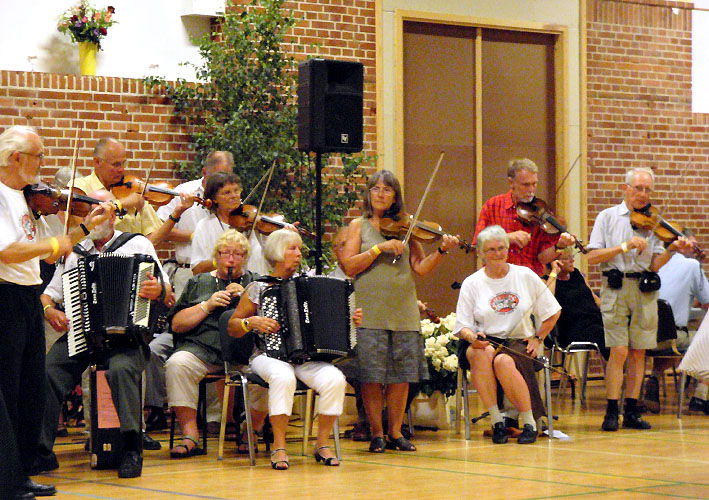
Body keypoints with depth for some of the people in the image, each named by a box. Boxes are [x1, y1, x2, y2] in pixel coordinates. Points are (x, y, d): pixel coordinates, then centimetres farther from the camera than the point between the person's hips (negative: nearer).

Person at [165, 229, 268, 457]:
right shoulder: (198, 282, 22)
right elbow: (177, 324, 11)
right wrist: (207, 305, -1)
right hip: (202, 348, 1)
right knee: (176, 364, -31)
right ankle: (190, 437, -27)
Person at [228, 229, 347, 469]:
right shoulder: (258, 289, 4)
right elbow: (232, 327, 6)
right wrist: (252, 322, -12)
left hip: (307, 358, 3)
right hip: (269, 356, -3)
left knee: (335, 379, -28)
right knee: (283, 377, -39)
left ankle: (323, 444, -13)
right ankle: (279, 447, -30)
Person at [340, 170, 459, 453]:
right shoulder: (359, 226, 6)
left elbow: (420, 268, 3)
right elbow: (349, 267, -6)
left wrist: (442, 251, -13)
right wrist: (380, 248, -14)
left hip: (403, 311, 2)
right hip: (369, 310, -2)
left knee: (401, 374, 3)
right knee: (371, 375, -5)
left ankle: (395, 432, 14)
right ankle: (376, 433, 7)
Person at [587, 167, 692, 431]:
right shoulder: (608, 217, 5)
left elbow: (654, 264, 5)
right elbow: (593, 256, -5)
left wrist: (671, 249, -13)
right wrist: (625, 246, -15)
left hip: (644, 290, 3)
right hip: (616, 288, -3)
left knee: (638, 352, 4)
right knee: (619, 351, -11)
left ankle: (631, 412, 11)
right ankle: (611, 412, -6)